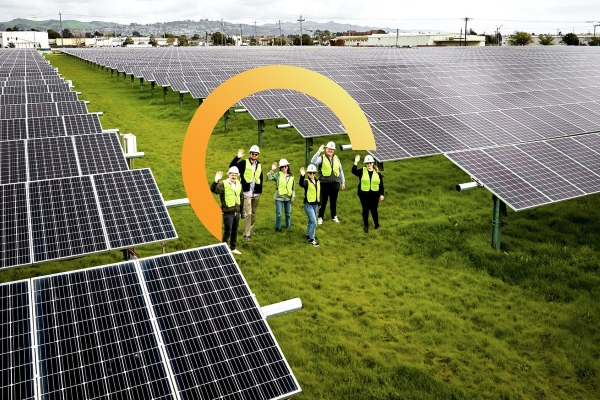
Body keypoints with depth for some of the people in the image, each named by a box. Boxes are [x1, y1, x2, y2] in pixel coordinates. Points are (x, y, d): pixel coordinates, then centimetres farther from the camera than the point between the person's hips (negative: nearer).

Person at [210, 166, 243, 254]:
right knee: (228, 231, -2)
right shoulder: (223, 184, -12)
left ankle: (233, 248, 28)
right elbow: (213, 190, -28)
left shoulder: (239, 184, 8)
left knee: (235, 231, 15)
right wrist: (216, 181, -45)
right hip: (228, 212, -6)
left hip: (237, 212, 6)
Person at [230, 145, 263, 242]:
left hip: (256, 194, 5)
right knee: (248, 213, -9)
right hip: (246, 193, -5)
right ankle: (246, 234, -4)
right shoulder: (244, 163, -4)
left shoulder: (259, 165, 11)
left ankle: (251, 230, 30)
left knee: (253, 213, 15)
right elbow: (232, 166, -17)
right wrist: (237, 157, -29)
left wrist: (260, 191, 14)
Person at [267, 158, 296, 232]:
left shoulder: (291, 176, 4)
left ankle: (287, 227, 29)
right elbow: (269, 178, -19)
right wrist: (272, 170, -27)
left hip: (288, 198, 3)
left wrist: (293, 197, 5)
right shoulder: (278, 174, -4)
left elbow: (293, 188, 7)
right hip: (279, 197, -3)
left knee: (288, 213, 14)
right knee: (278, 214, 1)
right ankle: (278, 228, 14)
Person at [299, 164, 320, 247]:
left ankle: (308, 234, 38)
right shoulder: (306, 181, -13)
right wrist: (302, 176, -54)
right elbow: (301, 184, -37)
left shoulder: (318, 181, 6)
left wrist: (319, 203, 21)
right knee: (314, 222, -10)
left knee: (311, 221, 21)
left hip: (315, 205, 7)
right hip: (308, 205, -7)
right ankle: (311, 239, -1)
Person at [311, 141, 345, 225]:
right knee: (323, 201, 5)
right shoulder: (321, 158, -4)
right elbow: (313, 162, -24)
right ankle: (320, 217, 16)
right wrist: (318, 152, -29)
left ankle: (334, 216, 29)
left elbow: (341, 171, 15)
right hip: (324, 184, -3)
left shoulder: (336, 158, 9)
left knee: (334, 201, 15)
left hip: (335, 184, 4)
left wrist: (343, 182, 15)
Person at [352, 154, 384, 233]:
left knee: (374, 209, 5)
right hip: (364, 194, 0)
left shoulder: (377, 172, 2)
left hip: (374, 195, 0)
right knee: (365, 210, 7)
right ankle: (366, 225, 21)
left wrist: (381, 194, 5)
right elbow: (354, 171, -19)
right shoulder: (362, 171, -1)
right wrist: (356, 162, -29)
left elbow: (381, 184, 6)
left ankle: (377, 224, 27)